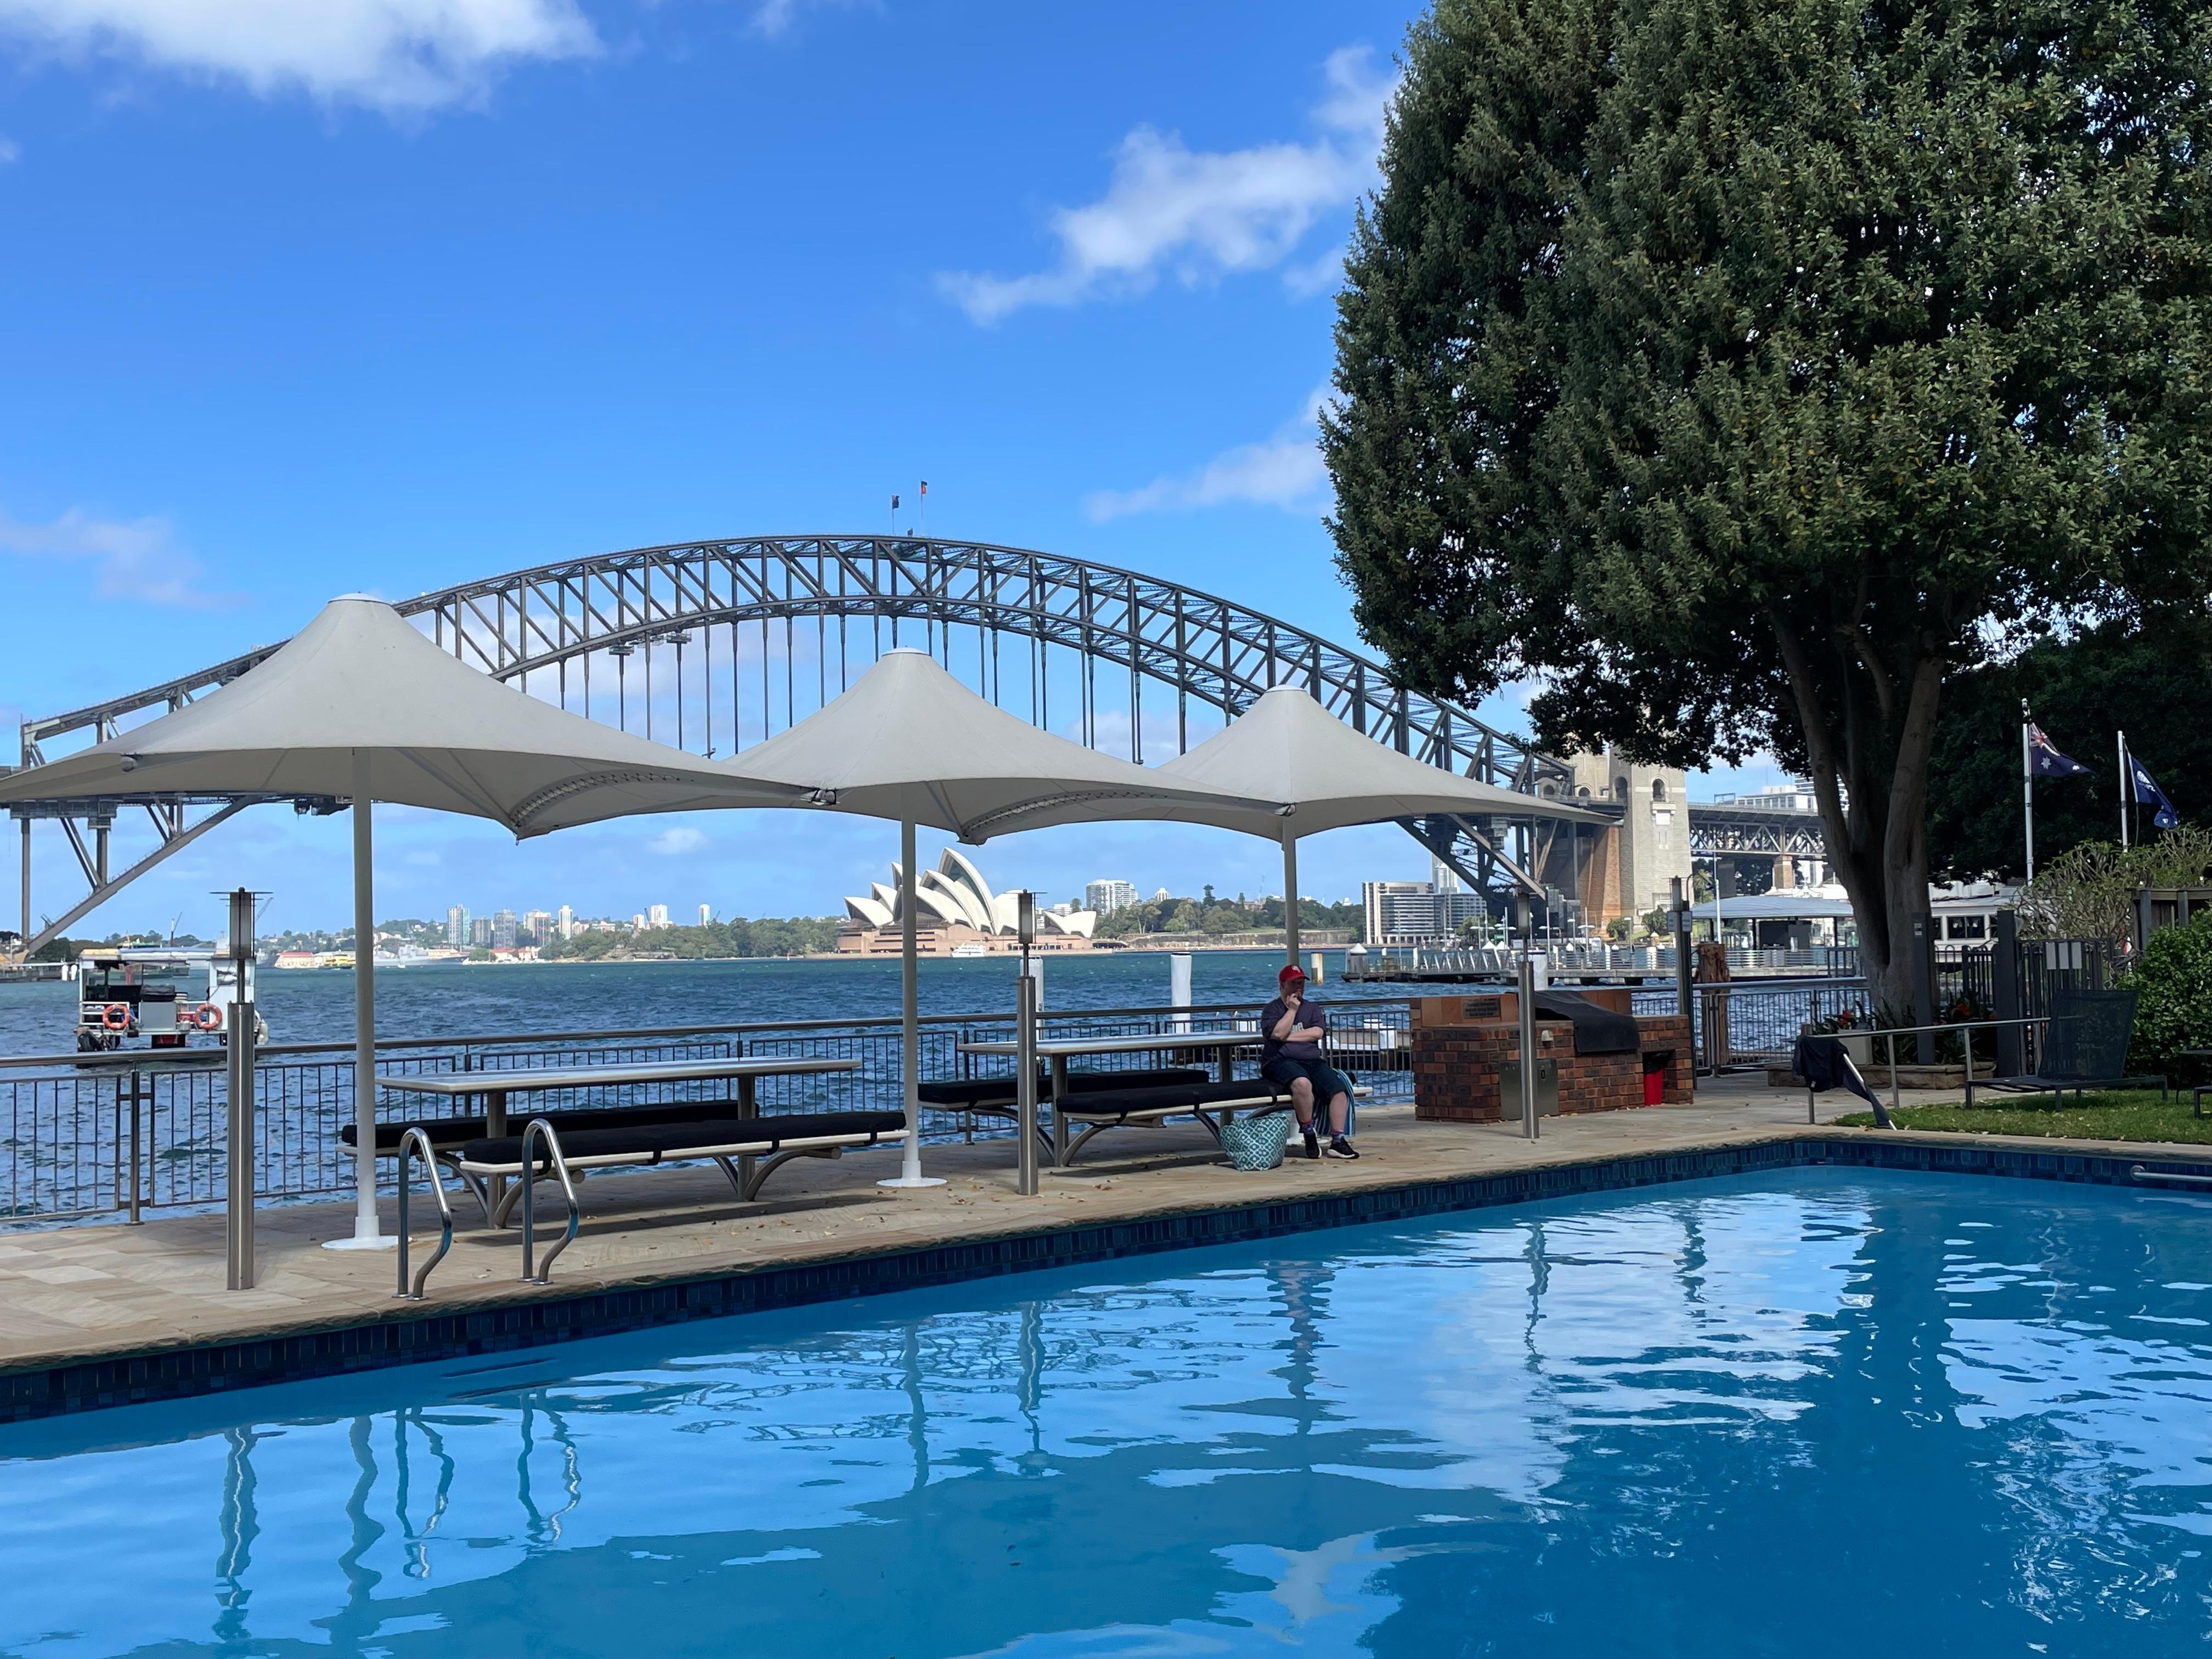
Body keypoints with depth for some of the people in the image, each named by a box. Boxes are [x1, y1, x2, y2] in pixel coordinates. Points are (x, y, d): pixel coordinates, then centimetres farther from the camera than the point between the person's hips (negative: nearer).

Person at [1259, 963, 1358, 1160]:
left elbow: (1317, 1033, 1)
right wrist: (1292, 1009, -3)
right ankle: (1309, 1134, -22)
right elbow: (1278, 1033, -11)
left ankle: (1337, 1141, -16)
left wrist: (1288, 1037, -4)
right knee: (1302, 1083, -38)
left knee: (1340, 1088, -19)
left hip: (1313, 1061, 5)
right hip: (1281, 1062, -5)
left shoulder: (1313, 1009, 20)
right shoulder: (1272, 1009, 9)